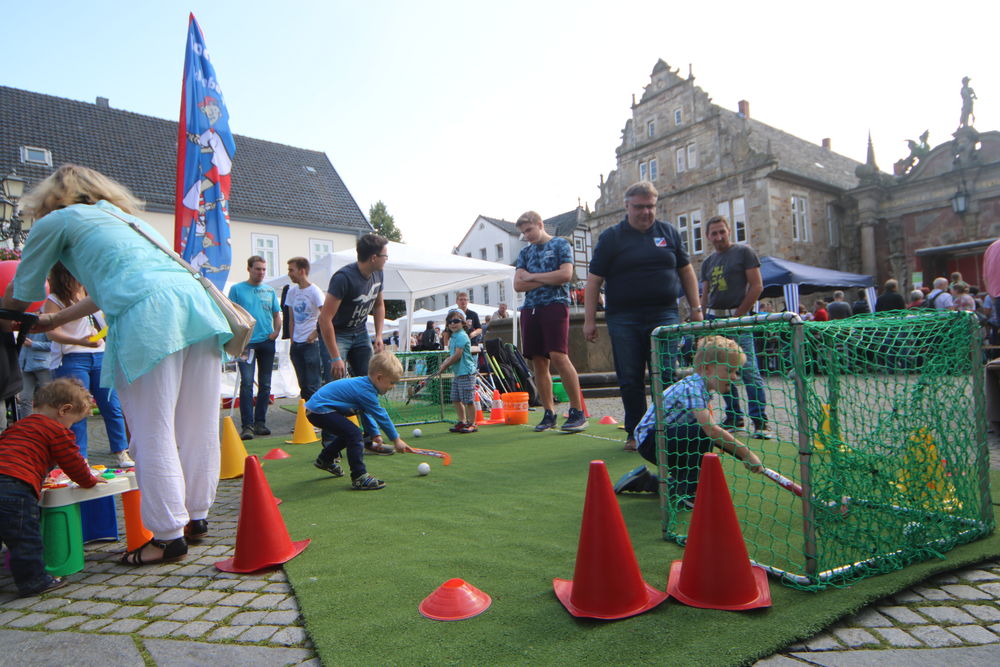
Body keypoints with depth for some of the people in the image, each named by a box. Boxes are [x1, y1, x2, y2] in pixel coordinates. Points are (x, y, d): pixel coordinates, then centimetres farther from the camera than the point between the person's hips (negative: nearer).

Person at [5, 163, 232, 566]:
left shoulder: (56, 220, 17)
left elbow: (22, 295, 26)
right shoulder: (122, 217, 36)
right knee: (198, 428, 11)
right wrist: (57, 320, 54)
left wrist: (16, 317, 48)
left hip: (148, 318, -7)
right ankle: (196, 518, 23)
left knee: (153, 434, 1)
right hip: (194, 298, 7)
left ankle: (169, 535, 8)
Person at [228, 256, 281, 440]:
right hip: (246, 342, -4)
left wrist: (276, 332, 1)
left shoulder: (270, 290, 12)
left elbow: (277, 314, 17)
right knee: (247, 383, -11)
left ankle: (260, 422, 16)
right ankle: (247, 425, -8)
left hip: (267, 342, 4)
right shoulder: (237, 289, 3)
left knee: (265, 384, 7)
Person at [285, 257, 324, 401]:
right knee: (303, 385, 12)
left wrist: (316, 333, -15)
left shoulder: (314, 291, -9)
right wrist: (291, 341, 12)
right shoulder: (292, 291, 11)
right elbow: (291, 319, 15)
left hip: (311, 343, -6)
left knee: (312, 385, -6)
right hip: (296, 344, 7)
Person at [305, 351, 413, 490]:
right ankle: (359, 477, -16)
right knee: (353, 434, -21)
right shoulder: (365, 392, -23)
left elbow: (367, 413, 22)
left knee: (348, 434, 24)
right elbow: (381, 416, -16)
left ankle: (325, 460, 44)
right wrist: (396, 439, -7)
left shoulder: (365, 384, 8)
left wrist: (375, 433, 21)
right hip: (320, 410, -11)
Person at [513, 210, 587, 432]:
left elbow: (566, 275, -10)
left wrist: (532, 276, -2)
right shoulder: (525, 252, 20)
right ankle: (549, 413, 11)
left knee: (558, 356, -16)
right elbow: (518, 285, 9)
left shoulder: (560, 244, 5)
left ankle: (578, 411, -9)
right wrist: (548, 280, -3)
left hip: (555, 305, -6)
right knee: (538, 361, 3)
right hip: (530, 309, 6)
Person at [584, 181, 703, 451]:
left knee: (665, 376, -2)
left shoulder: (669, 233, 12)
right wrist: (589, 319, -4)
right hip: (623, 320, -1)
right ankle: (635, 433, 16)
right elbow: (594, 280, 1)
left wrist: (696, 308, 11)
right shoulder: (611, 237, 4)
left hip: (664, 317, 1)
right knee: (630, 380, 3)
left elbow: (686, 271, 17)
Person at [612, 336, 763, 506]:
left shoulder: (703, 388, 6)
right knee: (703, 434, -28)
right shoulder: (692, 387, -24)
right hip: (650, 439, -10)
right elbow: (710, 429, -35)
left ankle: (643, 480, 24)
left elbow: (710, 428, 9)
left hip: (666, 438, 10)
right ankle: (688, 493, -16)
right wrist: (746, 453, -28)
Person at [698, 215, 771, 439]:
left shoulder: (744, 252, 2)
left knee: (749, 370, -10)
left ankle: (760, 421, -5)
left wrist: (738, 315, -9)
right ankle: (734, 417, 17)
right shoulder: (707, 263, 18)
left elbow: (757, 286, -4)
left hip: (738, 318, -6)